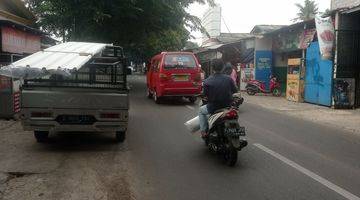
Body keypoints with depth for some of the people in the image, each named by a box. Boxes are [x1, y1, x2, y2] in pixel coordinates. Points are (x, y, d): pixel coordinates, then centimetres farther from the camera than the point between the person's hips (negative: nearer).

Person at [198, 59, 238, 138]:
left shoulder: (207, 81, -14)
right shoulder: (229, 79, -8)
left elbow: (205, 95, -7)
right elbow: (234, 91, 1)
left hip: (213, 107, -2)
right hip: (228, 106, 2)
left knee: (201, 111, 28)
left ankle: (204, 131, 19)